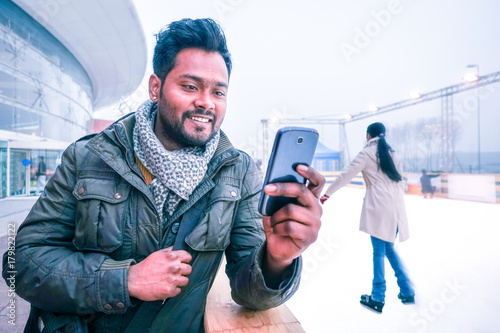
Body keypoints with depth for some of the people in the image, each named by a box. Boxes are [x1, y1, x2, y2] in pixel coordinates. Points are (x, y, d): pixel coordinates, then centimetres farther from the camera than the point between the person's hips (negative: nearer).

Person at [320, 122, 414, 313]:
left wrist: (327, 193, 1)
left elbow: (347, 175, -6)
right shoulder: (392, 153, 16)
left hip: (379, 206, -6)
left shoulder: (367, 153, -1)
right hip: (396, 205, 6)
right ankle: (407, 292, 20)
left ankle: (378, 298, 9)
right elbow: (399, 180, 17)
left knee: (379, 250, 0)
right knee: (389, 248, 17)